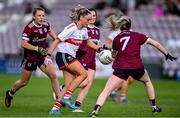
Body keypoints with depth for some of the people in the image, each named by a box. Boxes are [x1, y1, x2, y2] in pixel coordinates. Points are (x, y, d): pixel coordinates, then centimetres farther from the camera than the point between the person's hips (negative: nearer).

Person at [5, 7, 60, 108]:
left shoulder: (46, 25, -3)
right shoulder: (29, 28, -22)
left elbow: (50, 31, 22)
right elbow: (23, 44, -28)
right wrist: (38, 49, -34)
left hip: (42, 56, 5)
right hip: (30, 58, -4)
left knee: (53, 75, -12)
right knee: (24, 82, 10)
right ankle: (10, 94, 37)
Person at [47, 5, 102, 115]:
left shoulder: (84, 30, 9)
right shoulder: (71, 28, -17)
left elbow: (88, 41, 30)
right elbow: (56, 41, -17)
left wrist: (100, 49, 23)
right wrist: (48, 55, -23)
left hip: (71, 57, 9)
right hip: (63, 55, -9)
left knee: (69, 85, 2)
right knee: (83, 74, -18)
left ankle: (55, 108, 2)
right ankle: (67, 97, -14)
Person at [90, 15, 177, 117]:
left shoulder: (116, 39, 12)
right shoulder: (138, 36, 11)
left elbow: (114, 55, 22)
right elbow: (156, 44, 11)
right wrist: (167, 54, 20)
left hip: (121, 69, -1)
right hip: (137, 68, 1)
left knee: (106, 91, -3)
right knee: (147, 81, 32)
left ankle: (96, 110, -23)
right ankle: (154, 107, 35)